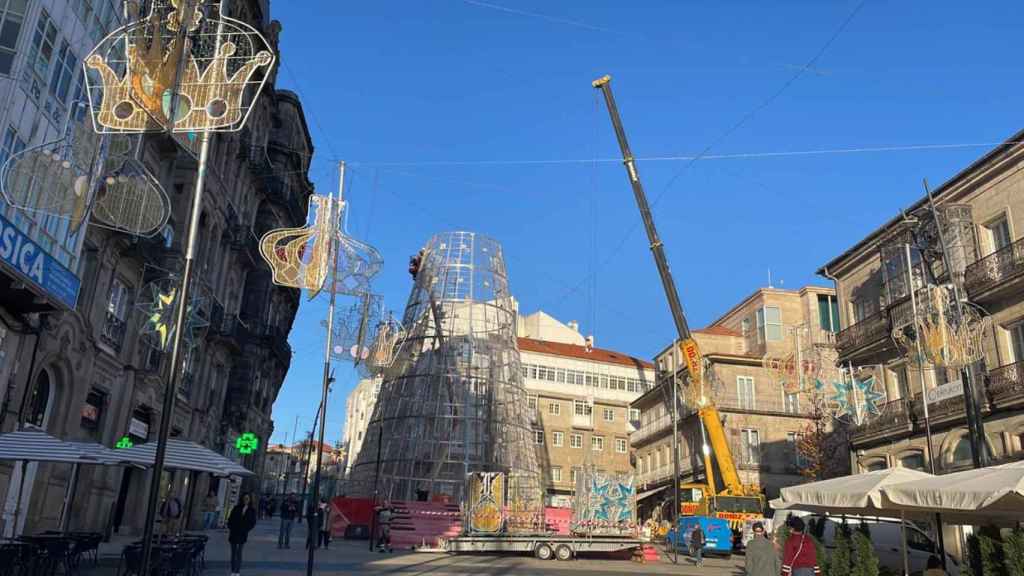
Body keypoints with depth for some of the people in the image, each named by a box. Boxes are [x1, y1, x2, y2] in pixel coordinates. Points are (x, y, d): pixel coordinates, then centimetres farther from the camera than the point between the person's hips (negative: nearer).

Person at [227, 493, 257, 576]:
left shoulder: (252, 510, 2)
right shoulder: (237, 508, 6)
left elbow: (253, 522, 2)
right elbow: (230, 518, 6)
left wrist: (246, 530, -9)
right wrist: (229, 529, -5)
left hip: (243, 534, -2)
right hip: (234, 533, 2)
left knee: (239, 553, -2)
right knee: (233, 552, 7)